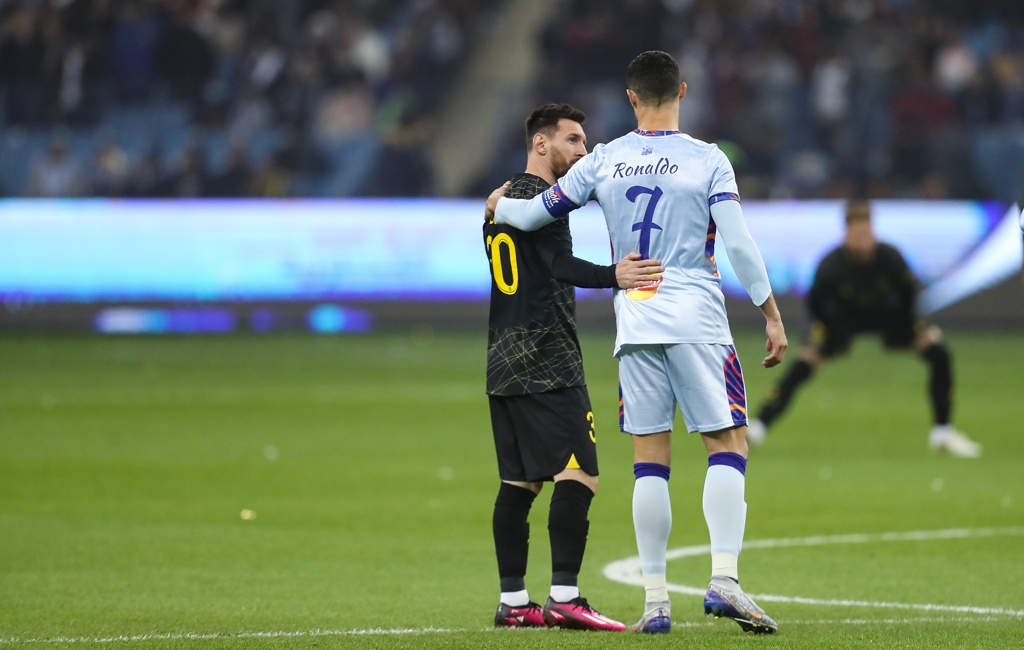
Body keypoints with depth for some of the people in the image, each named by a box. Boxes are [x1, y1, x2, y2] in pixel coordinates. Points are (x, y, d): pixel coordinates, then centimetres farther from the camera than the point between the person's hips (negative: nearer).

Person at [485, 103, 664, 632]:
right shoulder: (538, 197, -8)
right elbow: (561, 267, -24)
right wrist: (613, 276, -39)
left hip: (504, 364, 10)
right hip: (548, 365, -10)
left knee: (518, 482, 9)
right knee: (578, 475, -13)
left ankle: (512, 602, 9)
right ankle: (564, 597, -21)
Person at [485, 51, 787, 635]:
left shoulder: (604, 161, 5)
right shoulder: (707, 160, -3)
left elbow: (535, 213, 11)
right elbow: (738, 242, -9)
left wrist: (500, 205, 33)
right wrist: (772, 314, -2)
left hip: (635, 324, 3)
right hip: (698, 321, -3)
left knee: (650, 460, 5)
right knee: (728, 445, 0)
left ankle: (655, 599, 4)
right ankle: (724, 580, -15)